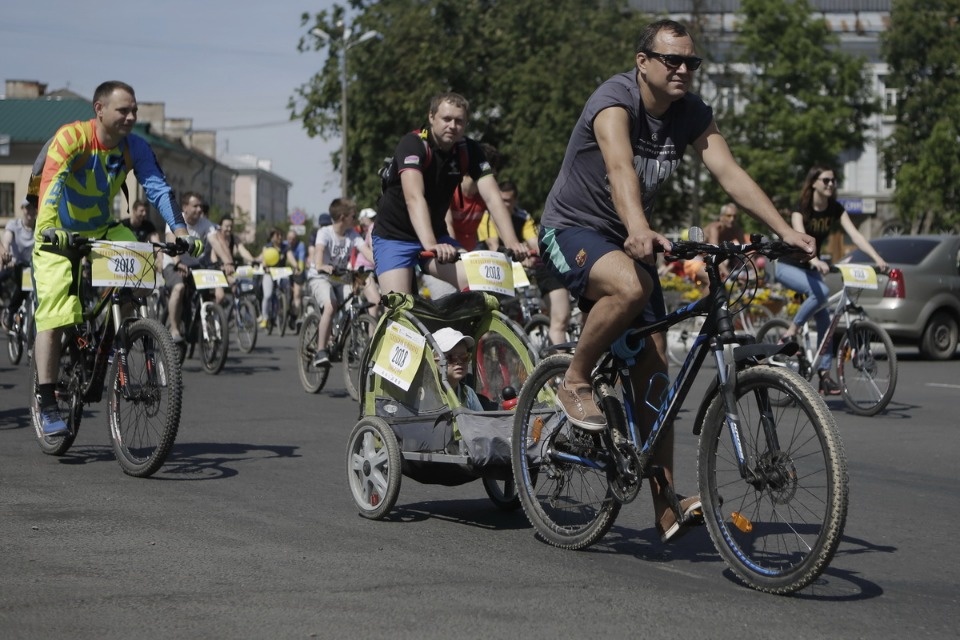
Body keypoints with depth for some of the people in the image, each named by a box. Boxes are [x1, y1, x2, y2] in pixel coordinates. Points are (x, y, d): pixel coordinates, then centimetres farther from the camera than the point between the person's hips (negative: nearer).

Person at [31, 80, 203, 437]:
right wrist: (46, 227, -54)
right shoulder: (72, 137, -24)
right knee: (54, 317, -13)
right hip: (59, 237, -4)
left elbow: (158, 188, -17)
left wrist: (180, 231, -32)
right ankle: (47, 405, -8)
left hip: (102, 231, 4)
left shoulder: (135, 147, -10)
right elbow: (51, 182, -37)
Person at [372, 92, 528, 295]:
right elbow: (414, 198, -38)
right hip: (394, 236, -5)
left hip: (435, 234, 5)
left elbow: (492, 197, -17)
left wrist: (512, 243, -33)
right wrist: (430, 246, -52)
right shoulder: (413, 144, -23)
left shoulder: (469, 150, -8)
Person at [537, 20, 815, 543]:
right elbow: (621, 168, -40)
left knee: (654, 367, -4)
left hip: (627, 239, 6)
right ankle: (574, 384, -14)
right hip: (571, 229, -6)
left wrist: (786, 231, -25)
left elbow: (730, 173, -12)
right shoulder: (615, 100, -22)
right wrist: (638, 230, -58)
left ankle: (667, 510, -4)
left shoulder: (692, 115, -3)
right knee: (631, 285, -39)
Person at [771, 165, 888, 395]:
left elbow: (855, 235, -17)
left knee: (824, 319, -3)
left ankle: (824, 374, 0)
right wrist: (815, 260, -56)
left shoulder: (836, 210, -6)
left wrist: (877, 258, -32)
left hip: (811, 267, 6)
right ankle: (790, 333, -18)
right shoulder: (801, 209, -21)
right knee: (821, 292, -33)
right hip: (787, 266, -6)